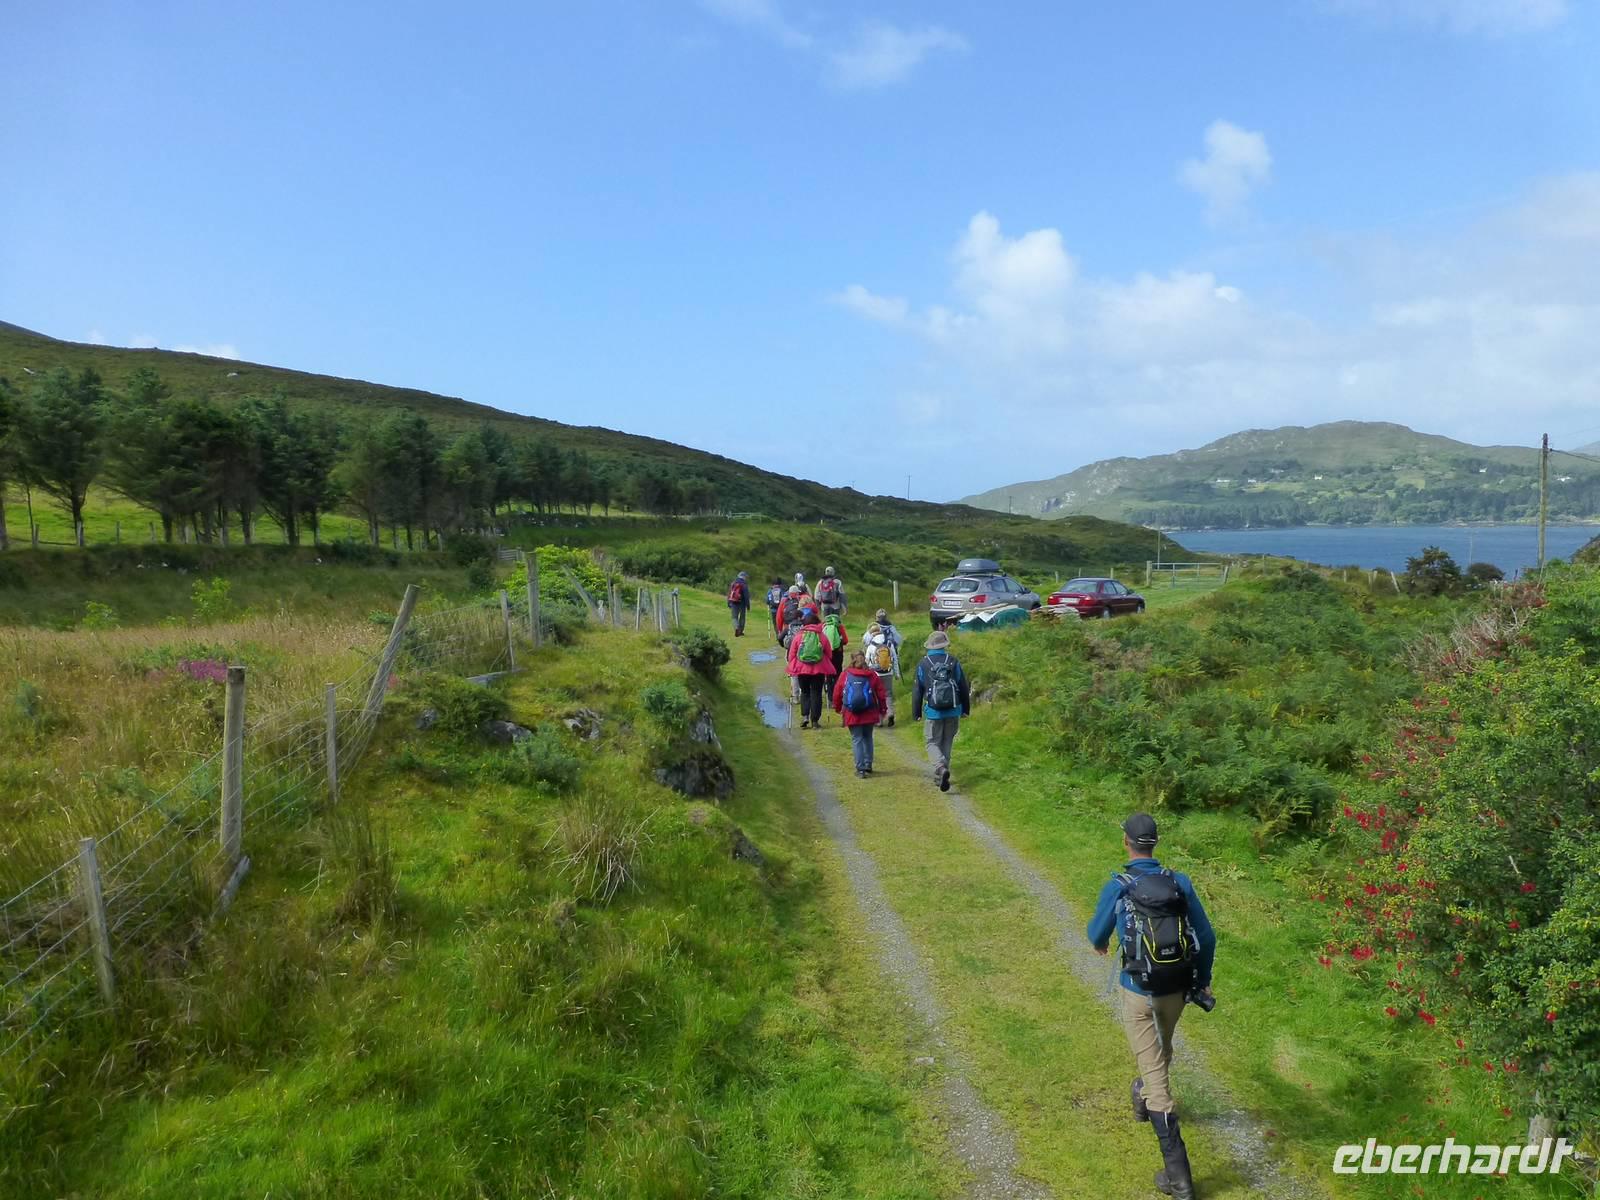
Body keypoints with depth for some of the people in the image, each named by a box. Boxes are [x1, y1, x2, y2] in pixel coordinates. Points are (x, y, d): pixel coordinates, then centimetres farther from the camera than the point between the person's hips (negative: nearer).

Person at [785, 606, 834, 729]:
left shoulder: (798, 636, -2)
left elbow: (791, 654, 1)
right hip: (819, 669, 0)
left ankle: (805, 716, -2)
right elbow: (829, 654, 4)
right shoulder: (822, 636, -1)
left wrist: (791, 669, 11)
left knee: (805, 692, 16)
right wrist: (828, 670, 16)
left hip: (802, 669, 0)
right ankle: (815, 720, 5)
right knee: (816, 694, 8)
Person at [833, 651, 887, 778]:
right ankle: (868, 766, 22)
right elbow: (880, 694, 4)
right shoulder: (872, 675, 2)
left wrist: (837, 708, 21)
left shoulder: (845, 675, 0)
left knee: (856, 740, 3)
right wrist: (882, 711, 16)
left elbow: (837, 693, 5)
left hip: (852, 714, -1)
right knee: (867, 738, 18)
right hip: (870, 714, 2)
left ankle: (860, 769, -2)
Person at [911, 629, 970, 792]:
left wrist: (916, 713, 10)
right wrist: (966, 709, 17)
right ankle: (939, 776, 18)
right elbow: (964, 688, 6)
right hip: (953, 711, 2)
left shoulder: (923, 664, -3)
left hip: (933, 712, -2)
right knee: (947, 743, 14)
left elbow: (917, 691, 1)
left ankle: (941, 768, -22)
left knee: (932, 743, 5)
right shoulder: (953, 662, 1)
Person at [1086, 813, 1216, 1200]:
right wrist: (1203, 979, 17)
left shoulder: (1118, 887, -16)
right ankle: (1144, 1100, 60)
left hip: (1139, 991, -4)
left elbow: (1098, 932, 1)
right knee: (1161, 1049, 31)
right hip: (1177, 988, 4)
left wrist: (1098, 943, 26)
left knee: (1154, 1071, -1)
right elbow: (1207, 937, 1)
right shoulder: (1181, 883, -6)